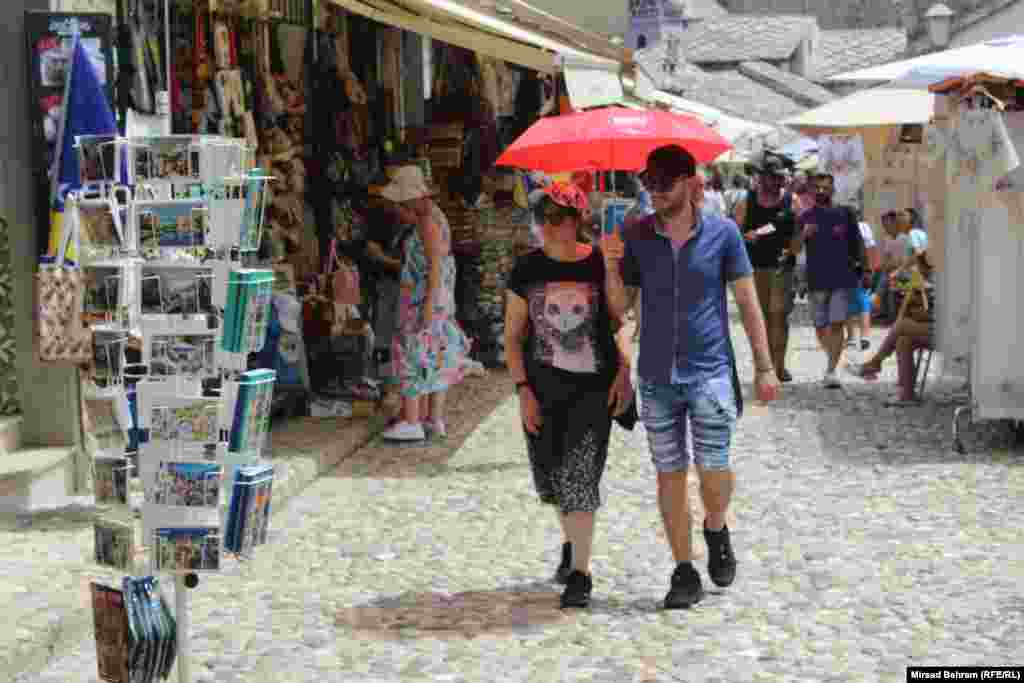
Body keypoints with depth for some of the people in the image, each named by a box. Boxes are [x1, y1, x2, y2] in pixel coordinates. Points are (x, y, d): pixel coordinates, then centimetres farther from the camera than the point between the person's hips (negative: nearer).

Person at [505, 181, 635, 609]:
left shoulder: (601, 265, -7)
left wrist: (624, 371, -8)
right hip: (543, 385, 3)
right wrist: (523, 390, -4)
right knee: (552, 474, 14)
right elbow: (512, 336, 4)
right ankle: (571, 543, 41)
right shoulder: (528, 269, 0)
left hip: (593, 385, -3)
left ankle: (580, 573, -5)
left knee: (579, 475, -11)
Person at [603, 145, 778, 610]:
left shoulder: (722, 233, -3)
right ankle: (684, 573, 15)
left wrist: (764, 367, 1)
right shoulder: (637, 237, 3)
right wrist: (611, 266, -12)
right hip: (657, 376, 2)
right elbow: (620, 306, 7)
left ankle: (716, 530, 27)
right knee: (670, 474, 5)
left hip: (710, 371, -2)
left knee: (713, 470, -6)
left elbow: (747, 302, 3)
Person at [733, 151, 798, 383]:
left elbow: (800, 233, 4)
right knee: (761, 316, 5)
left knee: (779, 314, -7)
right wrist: (748, 236, -15)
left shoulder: (791, 201, 4)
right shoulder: (747, 202, 5)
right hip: (755, 267, 1)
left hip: (782, 266, -1)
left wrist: (789, 251, -13)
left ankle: (779, 365, -4)